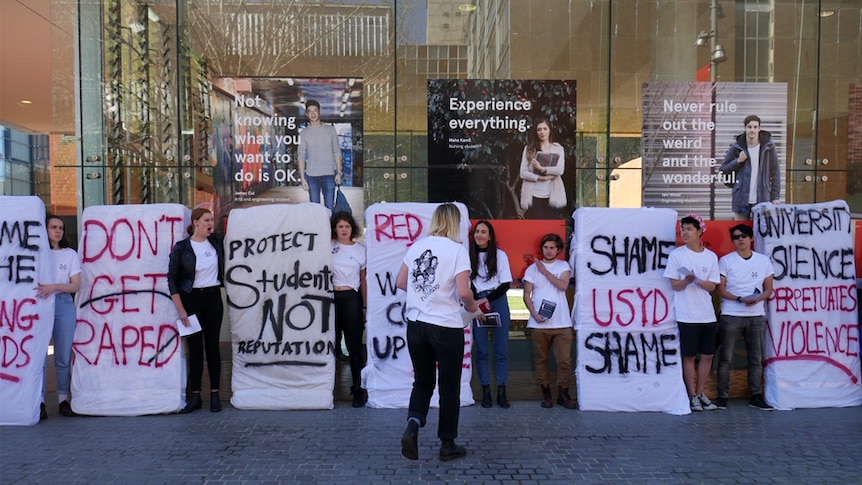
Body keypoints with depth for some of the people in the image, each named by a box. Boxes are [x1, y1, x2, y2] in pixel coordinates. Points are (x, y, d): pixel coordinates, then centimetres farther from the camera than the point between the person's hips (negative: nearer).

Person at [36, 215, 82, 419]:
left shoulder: (70, 254, 8)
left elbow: (76, 285, 1)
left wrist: (54, 287, -14)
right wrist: (42, 289, -15)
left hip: (63, 306, 1)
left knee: (64, 355, 4)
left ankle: (64, 399, 11)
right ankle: (39, 401, 2)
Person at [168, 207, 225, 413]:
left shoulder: (216, 241, 3)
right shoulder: (181, 247, -6)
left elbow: (224, 268, 21)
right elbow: (172, 278, -5)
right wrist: (180, 309, -8)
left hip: (213, 297, 2)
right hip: (191, 299, -2)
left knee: (212, 345, 5)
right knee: (195, 347, 2)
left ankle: (215, 394, 12)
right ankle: (195, 396, 11)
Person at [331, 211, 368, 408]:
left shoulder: (360, 249, 8)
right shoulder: (328, 247, 8)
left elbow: (363, 280, 10)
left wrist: (364, 306, 7)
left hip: (352, 298, -1)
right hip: (331, 297, 1)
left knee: (354, 346, 1)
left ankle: (358, 391, 8)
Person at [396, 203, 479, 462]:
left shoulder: (416, 246, 3)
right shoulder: (457, 249, -11)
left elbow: (400, 283, 10)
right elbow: (463, 292, -18)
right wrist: (471, 305, 2)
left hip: (416, 325, 4)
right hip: (446, 327, -4)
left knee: (422, 382, 18)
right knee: (449, 386, 12)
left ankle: (412, 425, -3)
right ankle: (448, 444, 21)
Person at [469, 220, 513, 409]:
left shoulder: (500, 255, 4)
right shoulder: (470, 256, 6)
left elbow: (506, 284, 1)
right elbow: (468, 284, 6)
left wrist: (489, 299, -11)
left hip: (498, 302, 0)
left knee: (501, 349, 0)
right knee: (481, 350, 1)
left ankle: (501, 391, 6)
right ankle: (485, 391, 7)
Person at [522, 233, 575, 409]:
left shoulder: (563, 266, 9)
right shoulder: (533, 268, 8)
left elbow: (563, 285, -9)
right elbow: (526, 294, 4)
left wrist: (545, 271, -5)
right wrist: (534, 314, -9)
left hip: (561, 322, 0)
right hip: (539, 322, 0)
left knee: (564, 360, -2)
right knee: (541, 359, 6)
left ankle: (563, 393, 10)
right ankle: (546, 393, 16)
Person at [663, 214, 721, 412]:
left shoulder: (711, 256, 6)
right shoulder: (676, 254, -2)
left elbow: (712, 286, 3)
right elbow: (675, 285, -3)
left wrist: (698, 280, -16)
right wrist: (686, 281, -24)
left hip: (707, 314, 3)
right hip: (686, 315, -3)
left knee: (708, 355, 8)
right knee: (689, 356, 3)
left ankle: (700, 393, 23)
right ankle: (692, 395, 15)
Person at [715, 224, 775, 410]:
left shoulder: (764, 261, 9)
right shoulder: (725, 261, 0)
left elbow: (769, 288, 10)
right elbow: (720, 290, -2)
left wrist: (758, 299, -11)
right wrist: (740, 299, -17)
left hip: (757, 315, 3)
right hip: (731, 315, -3)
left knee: (756, 358, 7)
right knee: (725, 358, -2)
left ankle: (756, 396, 17)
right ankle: (722, 396, 5)